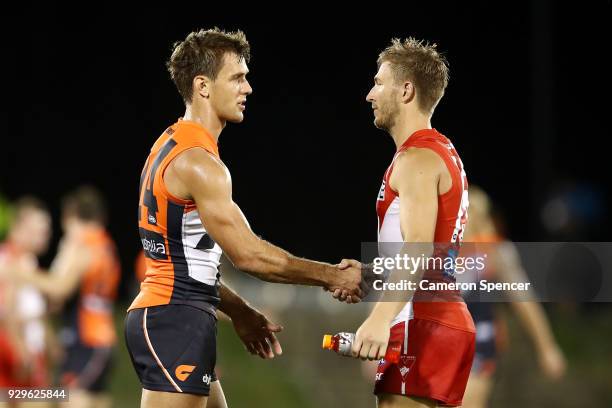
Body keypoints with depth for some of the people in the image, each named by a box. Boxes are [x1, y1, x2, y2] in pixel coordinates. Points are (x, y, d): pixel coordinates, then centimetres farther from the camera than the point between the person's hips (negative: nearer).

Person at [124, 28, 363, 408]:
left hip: (159, 317, 10)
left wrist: (239, 311, 22)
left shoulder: (172, 146, 17)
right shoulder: (198, 162, -15)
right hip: (176, 321, -10)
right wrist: (333, 276, -9)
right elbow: (248, 254, -18)